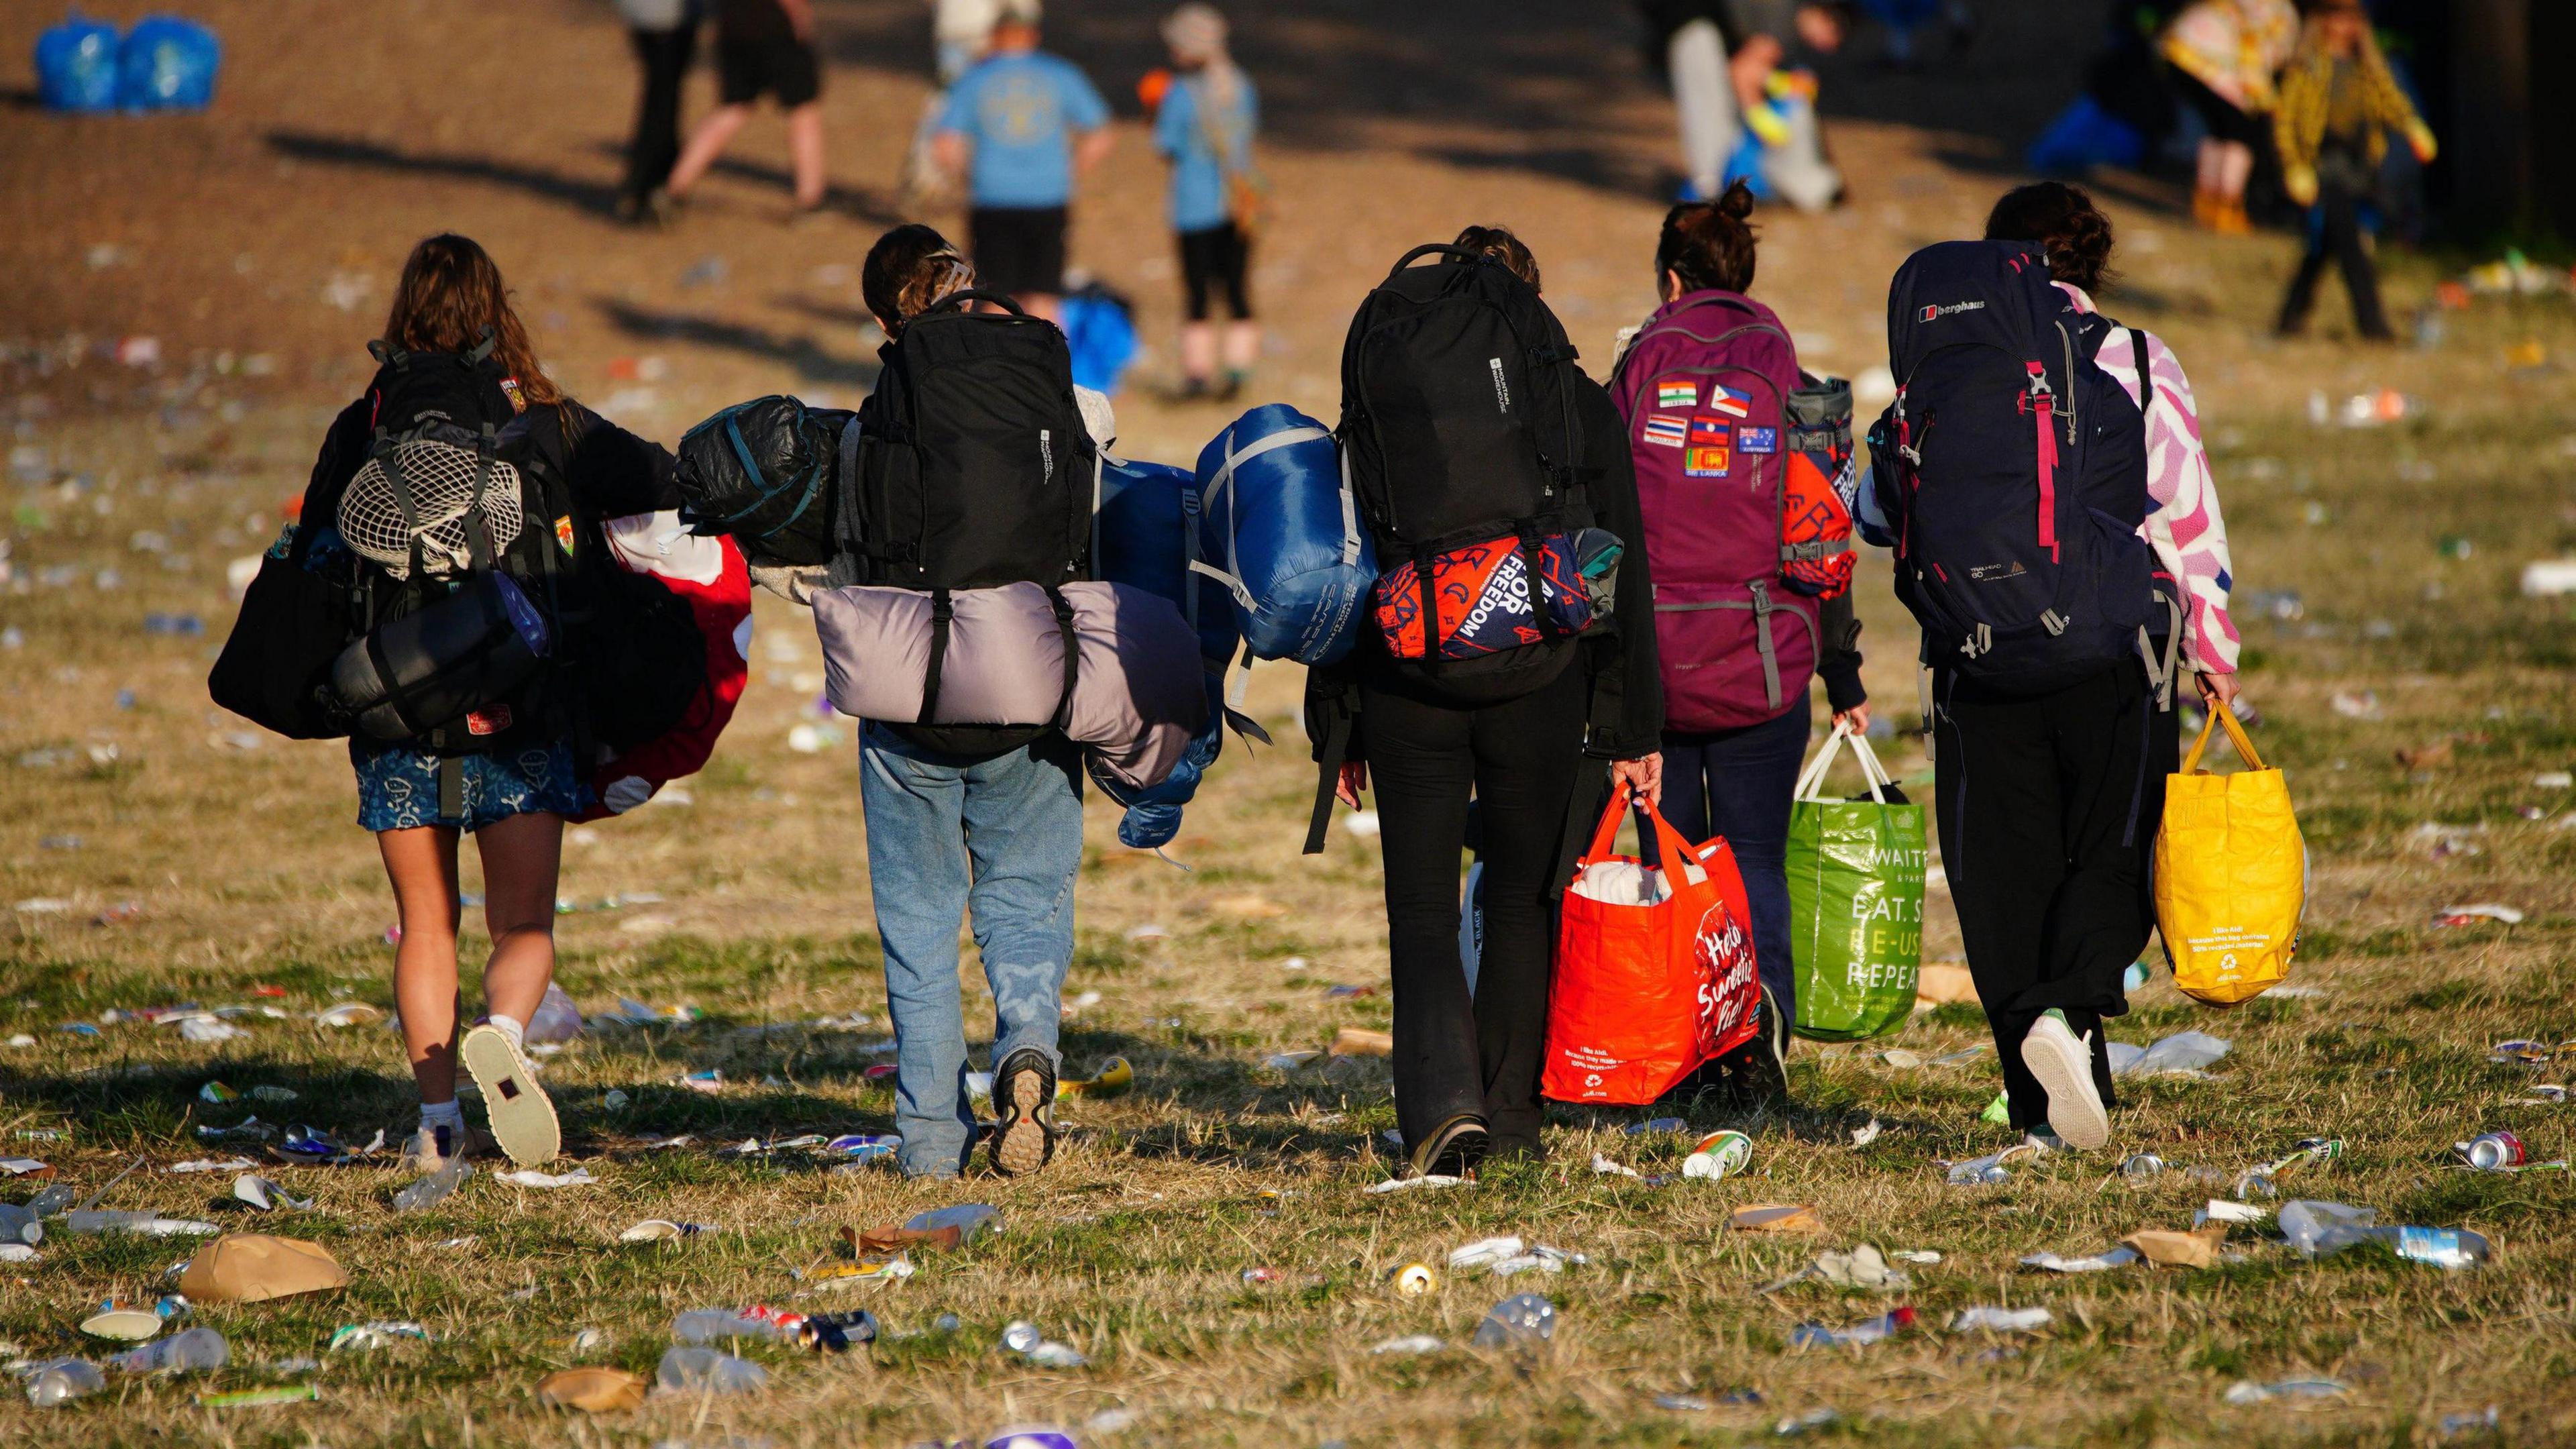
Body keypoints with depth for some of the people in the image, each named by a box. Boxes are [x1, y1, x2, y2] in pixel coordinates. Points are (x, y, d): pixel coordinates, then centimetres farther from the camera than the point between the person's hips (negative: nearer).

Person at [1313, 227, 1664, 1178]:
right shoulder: (1580, 407, 2)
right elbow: (1626, 575, 1)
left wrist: (1335, 722, 10)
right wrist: (1633, 725, 5)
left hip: (1409, 686, 0)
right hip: (1543, 694, 0)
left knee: (1422, 912, 4)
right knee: (1522, 905, 15)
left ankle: (1444, 1101, -16)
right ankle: (1510, 1117, 20)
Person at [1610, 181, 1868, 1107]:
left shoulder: (1639, 372, -1)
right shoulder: (1791, 382, 2)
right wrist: (1844, 679, 11)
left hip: (1651, 657, 0)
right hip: (1766, 664, 0)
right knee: (1756, 860, 8)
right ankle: (1764, 1005, -17)